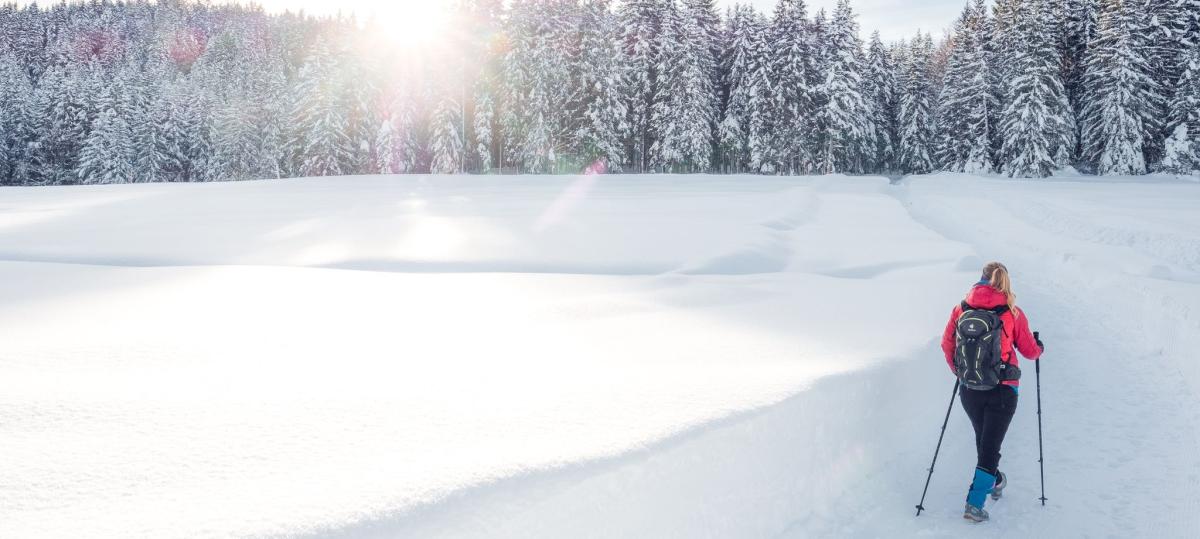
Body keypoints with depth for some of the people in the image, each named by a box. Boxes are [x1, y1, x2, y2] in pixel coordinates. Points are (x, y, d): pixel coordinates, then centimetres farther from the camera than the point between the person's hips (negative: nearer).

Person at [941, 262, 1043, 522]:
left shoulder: (962, 309, -2)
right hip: (1002, 389, -3)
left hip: (969, 390, 3)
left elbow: (947, 344, 4)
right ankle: (974, 502, -4)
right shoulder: (1013, 313, -8)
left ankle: (993, 481, 47)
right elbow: (1029, 350, 0)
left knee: (983, 439, 25)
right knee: (990, 445, 3)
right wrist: (1040, 347, 25)